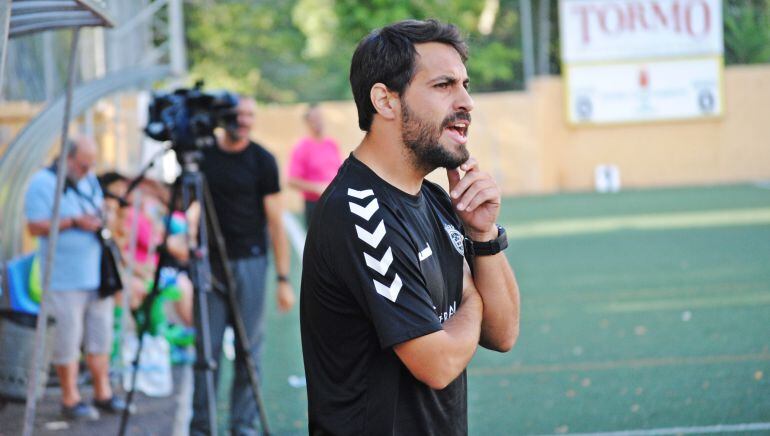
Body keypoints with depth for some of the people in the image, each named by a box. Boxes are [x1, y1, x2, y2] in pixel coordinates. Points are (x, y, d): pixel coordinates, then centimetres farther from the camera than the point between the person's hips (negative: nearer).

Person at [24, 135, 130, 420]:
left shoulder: (90, 182, 16)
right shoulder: (43, 183, -8)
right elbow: (35, 226, -13)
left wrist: (100, 220, 6)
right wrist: (73, 222, -19)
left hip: (97, 276, 7)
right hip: (64, 278, -7)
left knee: (101, 335, 9)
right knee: (68, 339, -3)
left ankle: (103, 393, 18)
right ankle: (70, 399, 5)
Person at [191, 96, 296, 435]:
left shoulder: (262, 161, -1)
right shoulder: (204, 156, 5)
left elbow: (276, 223, -3)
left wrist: (283, 278, -6)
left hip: (249, 263, -1)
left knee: (249, 350, 0)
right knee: (207, 348, 0)